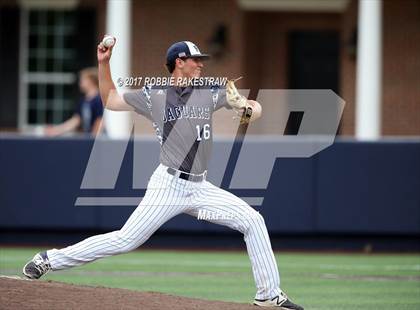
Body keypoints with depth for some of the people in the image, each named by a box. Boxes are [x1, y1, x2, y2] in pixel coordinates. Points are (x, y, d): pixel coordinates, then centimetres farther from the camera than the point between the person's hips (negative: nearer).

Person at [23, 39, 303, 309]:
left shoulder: (210, 92, 7)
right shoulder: (152, 95, 2)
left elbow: (256, 108, 6)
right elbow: (110, 100, 14)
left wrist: (247, 107, -18)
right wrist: (104, 63, 4)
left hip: (201, 188, 4)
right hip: (169, 185, -4)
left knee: (253, 221, -5)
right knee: (126, 239, -12)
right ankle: (50, 260, -3)